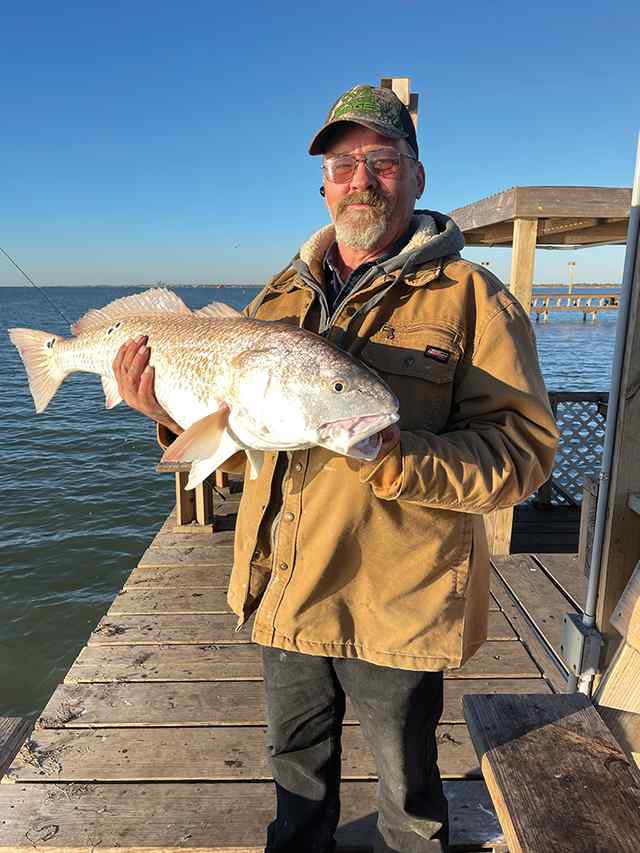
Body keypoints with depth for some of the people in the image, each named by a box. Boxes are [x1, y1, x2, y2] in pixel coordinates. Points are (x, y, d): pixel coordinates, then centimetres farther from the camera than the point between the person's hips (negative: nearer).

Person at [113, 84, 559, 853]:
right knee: (297, 760, 29)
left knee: (405, 783, 21)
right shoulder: (283, 294, 7)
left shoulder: (469, 297, -9)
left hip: (395, 606, -4)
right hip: (283, 587, 5)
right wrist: (171, 410, -8)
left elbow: (524, 449, -16)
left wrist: (393, 456, -31)